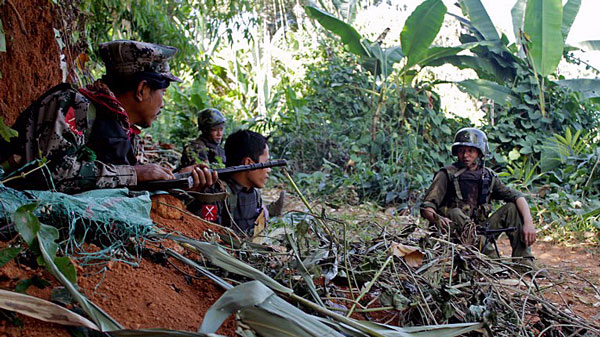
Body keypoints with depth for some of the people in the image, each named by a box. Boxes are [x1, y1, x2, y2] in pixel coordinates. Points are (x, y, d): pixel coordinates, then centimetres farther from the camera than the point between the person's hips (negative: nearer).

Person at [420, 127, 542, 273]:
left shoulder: (488, 177, 10)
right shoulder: (447, 175, -2)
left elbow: (517, 197, 0)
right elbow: (426, 208, -11)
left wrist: (528, 223, -19)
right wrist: (438, 219, -34)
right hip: (456, 235, -4)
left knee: (512, 208, -9)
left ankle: (523, 262, -14)